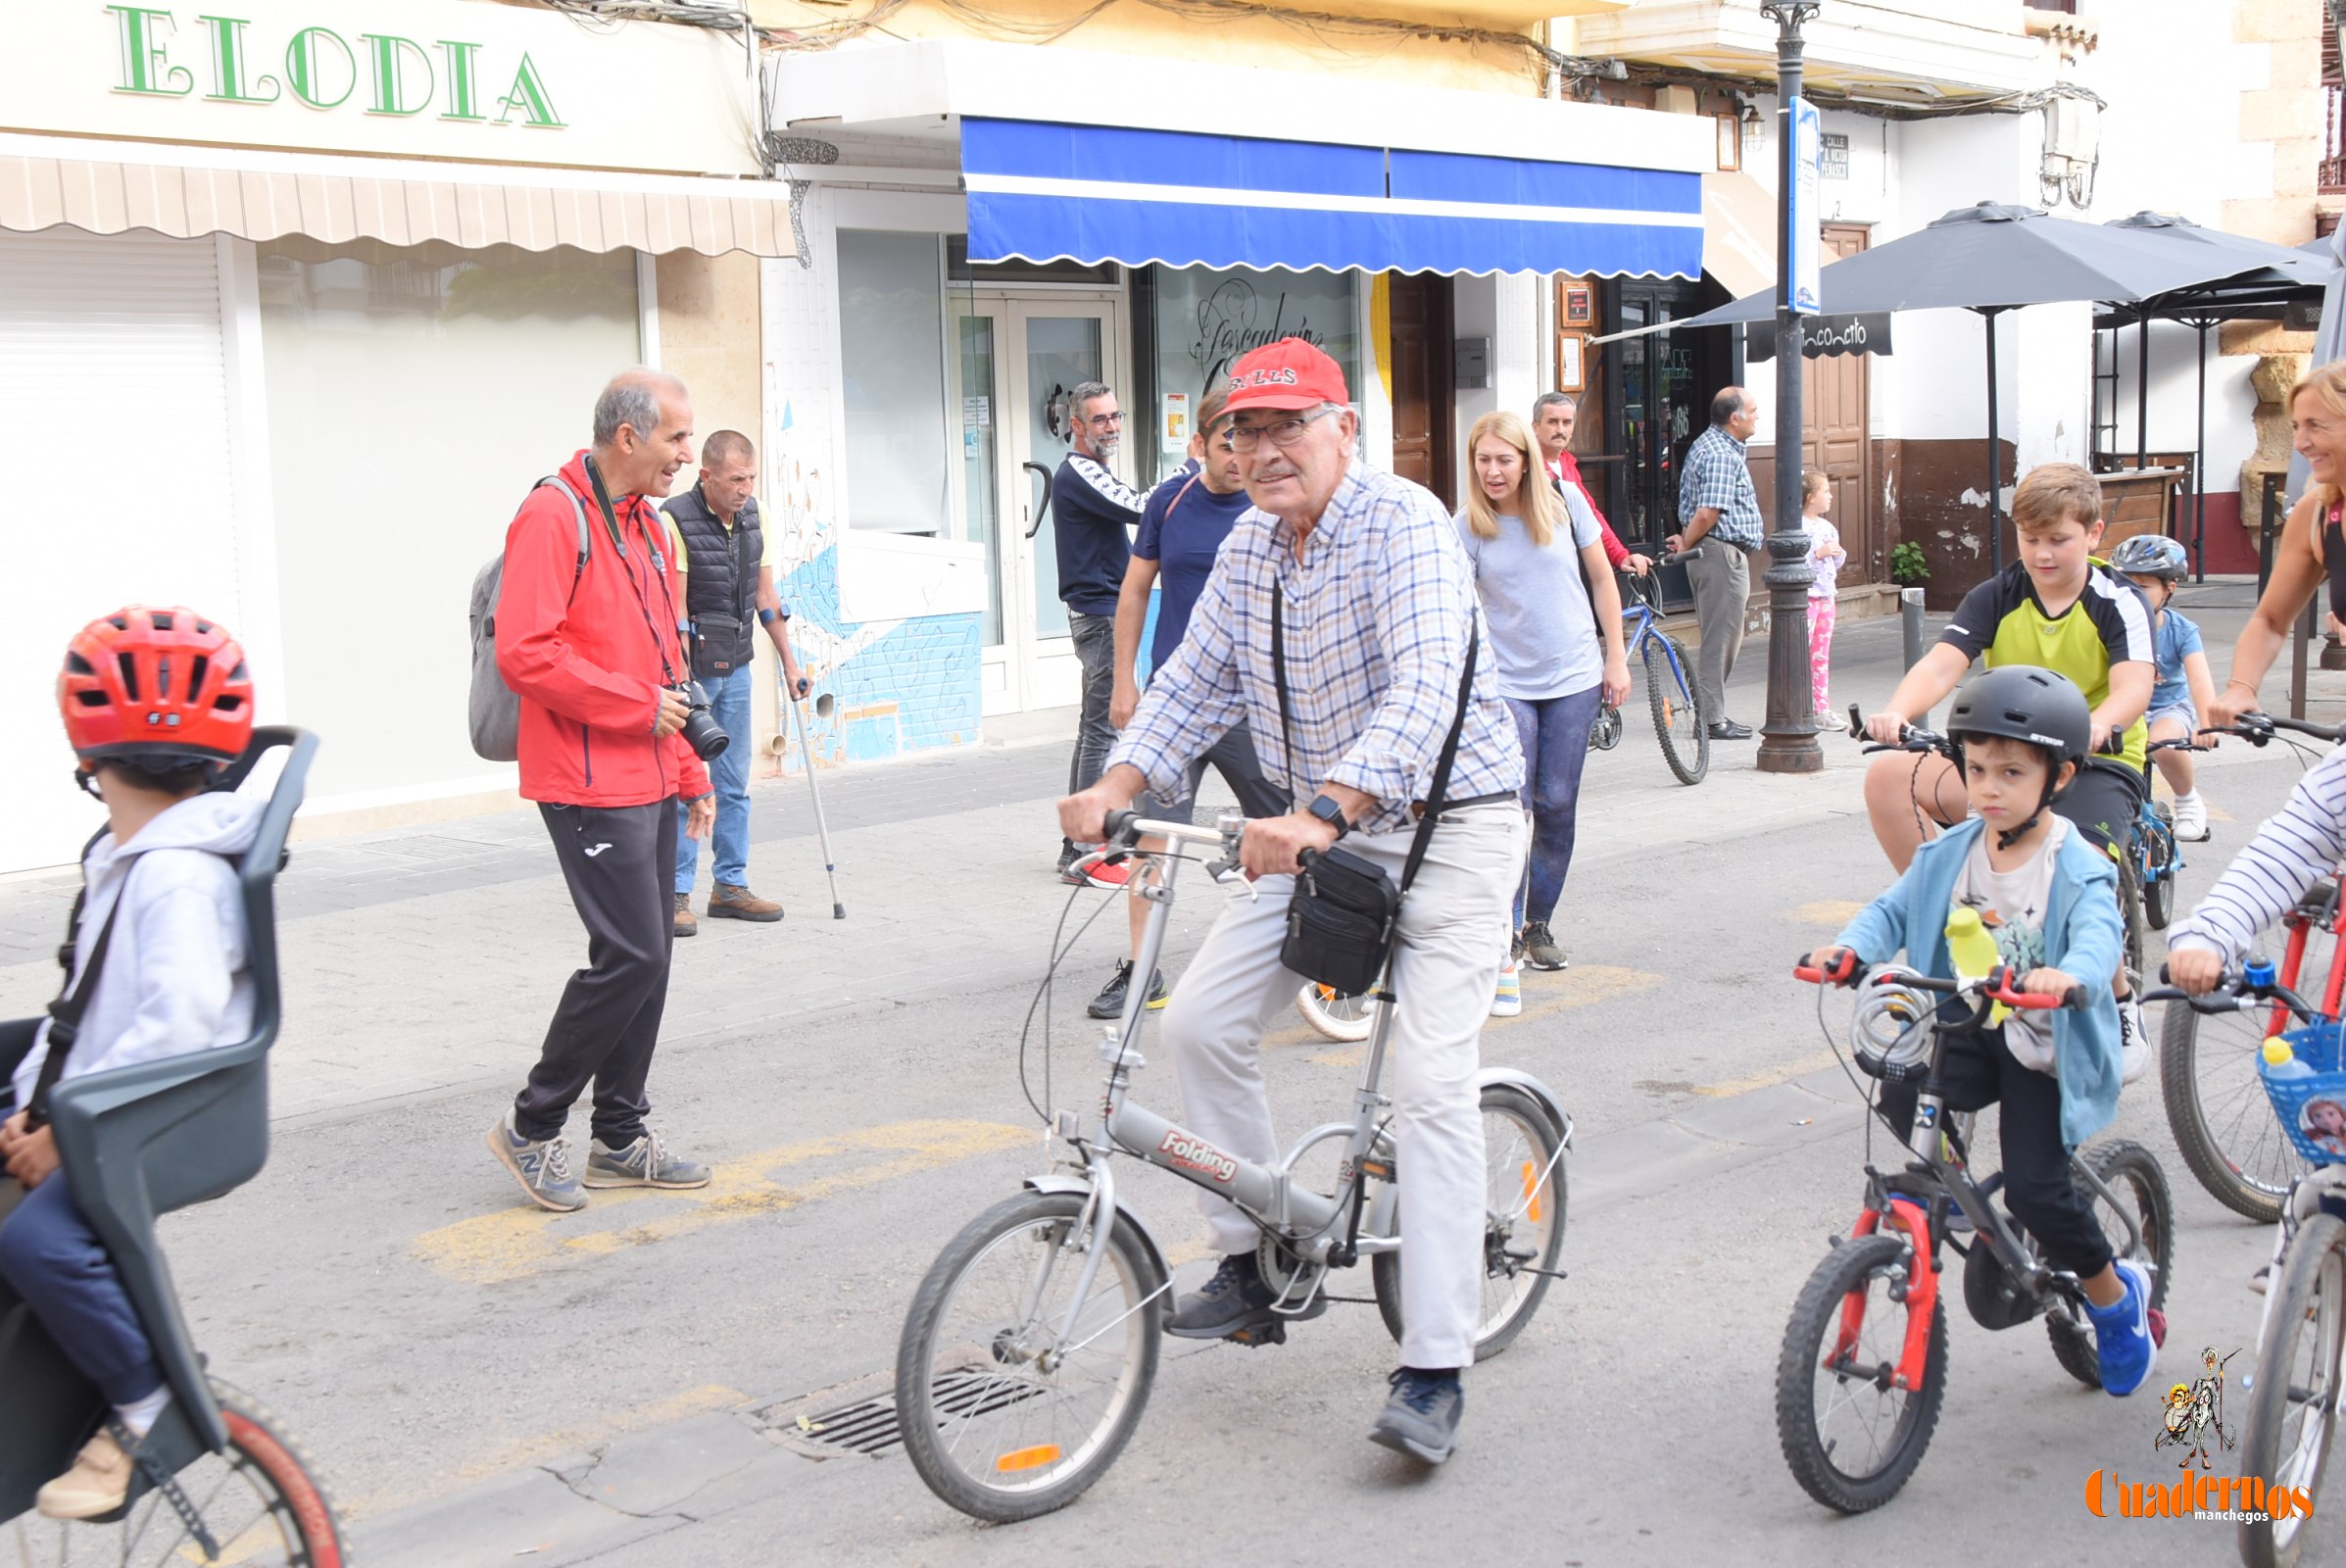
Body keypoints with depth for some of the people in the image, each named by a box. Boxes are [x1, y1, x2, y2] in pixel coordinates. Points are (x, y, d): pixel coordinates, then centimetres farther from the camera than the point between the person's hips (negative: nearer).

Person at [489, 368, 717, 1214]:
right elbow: (524, 652, -21)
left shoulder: (647, 524, 17)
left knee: (647, 959, 11)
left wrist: (690, 772, 19)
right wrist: (636, 707, -15)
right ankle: (533, 1125, 5)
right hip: (592, 785, -9)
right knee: (631, 957, -11)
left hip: (649, 783, 9)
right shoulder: (552, 518, -12)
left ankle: (622, 1140, 21)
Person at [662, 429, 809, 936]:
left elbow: (765, 595, 13)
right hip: (691, 671, -7)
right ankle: (676, 894, 5)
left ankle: (731, 886, 19)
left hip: (737, 668, 7)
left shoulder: (750, 518, 5)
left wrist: (789, 661, 14)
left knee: (734, 782, 11)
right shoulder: (676, 521, -15)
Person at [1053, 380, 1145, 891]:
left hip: (1099, 614, 11)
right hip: (1100, 614, -11)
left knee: (1093, 730, 13)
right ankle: (1088, 855, -10)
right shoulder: (1078, 474, -14)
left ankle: (1078, 848, 19)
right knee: (1104, 730, -11)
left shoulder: (1090, 472, 20)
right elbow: (1144, 509, -23)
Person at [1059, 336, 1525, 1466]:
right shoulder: (1249, 543, 5)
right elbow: (1195, 683, 8)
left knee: (1431, 1083, -15)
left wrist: (1324, 814, -46)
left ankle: (1434, 1373, -10)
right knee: (1202, 1024, 0)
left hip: (1448, 828, -7)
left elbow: (1423, 694, -33)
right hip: (1322, 829, 8)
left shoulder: (1405, 525, -20)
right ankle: (1254, 1261, 17)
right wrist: (1116, 786, -10)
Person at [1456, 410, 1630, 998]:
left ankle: (1539, 924, 24)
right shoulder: (1468, 525, -7)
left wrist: (1616, 659, 5)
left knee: (1557, 805, 5)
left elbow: (1601, 579, 6)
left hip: (1574, 677, 2)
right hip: (1505, 683, -2)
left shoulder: (1565, 501, -2)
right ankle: (1504, 950, -9)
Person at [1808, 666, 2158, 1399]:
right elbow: (1894, 910, -2)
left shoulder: (2077, 869, -15)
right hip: (1969, 1030, 4)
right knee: (1899, 1091, -25)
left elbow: (2097, 934, -32)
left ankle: (2115, 1293, 15)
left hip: (2046, 1048, -4)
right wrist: (1850, 946, -24)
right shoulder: (1951, 853, 0)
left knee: (2034, 1185, -13)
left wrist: (2068, 974, -55)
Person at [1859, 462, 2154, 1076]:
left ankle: (2122, 1010, -2)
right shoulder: (1997, 597, -1)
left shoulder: (2118, 602, -8)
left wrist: (2095, 726, -50)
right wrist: (1896, 713, -40)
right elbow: (1942, 662, -17)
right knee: (1888, 777, -21)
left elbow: (2134, 685, -25)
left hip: (2097, 766, -4)